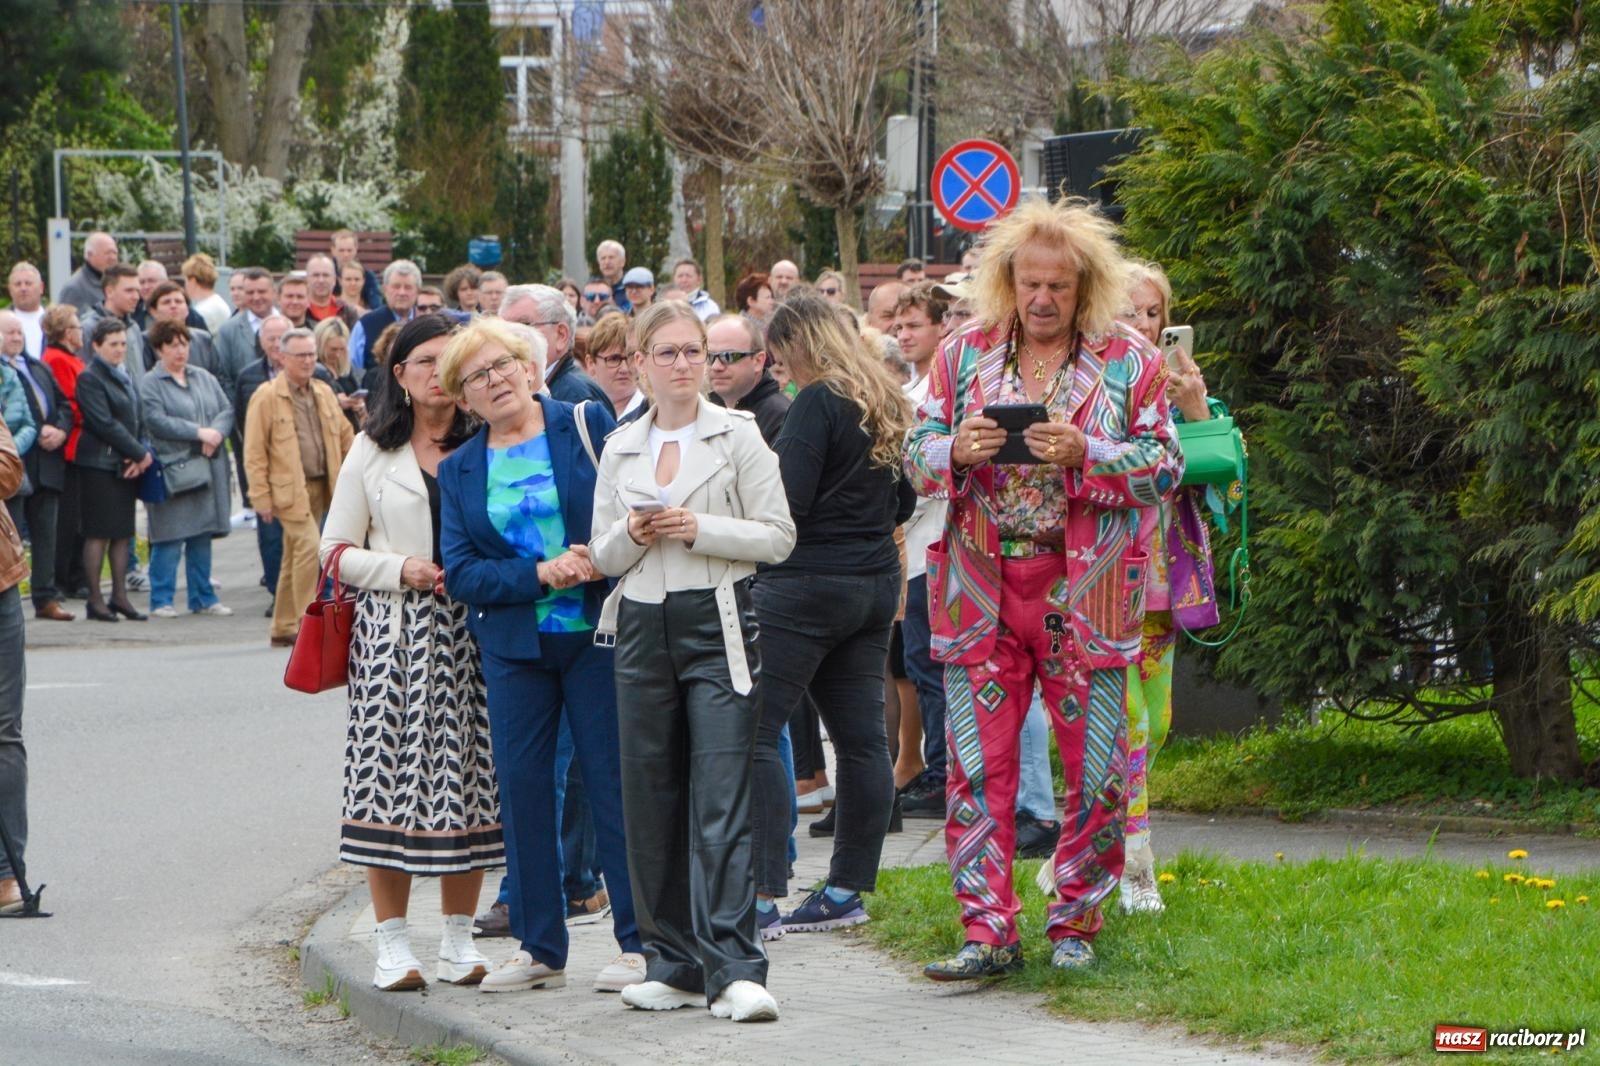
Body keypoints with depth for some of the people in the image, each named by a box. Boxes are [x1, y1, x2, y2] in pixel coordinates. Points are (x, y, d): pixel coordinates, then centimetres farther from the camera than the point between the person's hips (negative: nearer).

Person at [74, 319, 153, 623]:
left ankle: (120, 596, 13)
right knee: (98, 534, -5)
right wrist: (140, 454, -13)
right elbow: (105, 424, -15)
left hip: (127, 466, 8)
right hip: (99, 464, -8)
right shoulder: (90, 378, -9)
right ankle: (95, 600, -2)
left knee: (123, 532, 8)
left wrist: (141, 455, -3)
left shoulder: (126, 377, 16)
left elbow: (138, 420, 14)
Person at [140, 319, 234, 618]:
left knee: (202, 536, 11)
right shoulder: (150, 383, -3)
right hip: (172, 468, -6)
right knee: (169, 538, -6)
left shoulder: (204, 378, 15)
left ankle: (203, 598, 17)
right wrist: (199, 433, -16)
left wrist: (216, 432, -11)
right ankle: (161, 601, 0)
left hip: (208, 467, 6)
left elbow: (227, 410, 10)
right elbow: (156, 421, -15)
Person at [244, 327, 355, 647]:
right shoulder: (267, 397, -7)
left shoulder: (324, 393, 13)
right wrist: (261, 497, -13)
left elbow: (345, 436, 20)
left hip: (321, 486, 6)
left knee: (294, 557, 11)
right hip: (289, 488, -6)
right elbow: (254, 454, -8)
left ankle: (283, 629, 17)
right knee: (308, 546, -19)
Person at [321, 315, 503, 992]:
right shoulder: (372, 453, 8)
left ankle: (458, 938, 10)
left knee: (465, 778, 0)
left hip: (467, 630, 0)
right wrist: (400, 569, -9)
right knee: (389, 778, -4)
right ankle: (393, 943, 2)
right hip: (392, 630, 0)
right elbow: (336, 550, 8)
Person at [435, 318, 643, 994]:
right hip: (512, 645, 3)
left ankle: (638, 942, 3)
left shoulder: (588, 425, 2)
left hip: (596, 633, -3)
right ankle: (538, 947, 13)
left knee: (614, 780, -2)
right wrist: (540, 575, -14)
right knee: (522, 787, 4)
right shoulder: (459, 470, 9)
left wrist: (602, 559, -18)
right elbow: (460, 572, 0)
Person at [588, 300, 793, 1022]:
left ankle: (732, 969, -17)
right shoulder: (620, 448, 13)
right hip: (643, 629, 4)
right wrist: (632, 536, -7)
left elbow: (778, 536, -2)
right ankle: (674, 964, 12)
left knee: (721, 799, -12)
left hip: (718, 626, -4)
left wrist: (700, 530, -14)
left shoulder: (738, 435, 2)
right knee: (651, 800, 4)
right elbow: (602, 555, 14)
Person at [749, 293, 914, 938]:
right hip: (876, 582, 9)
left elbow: (787, 500, -18)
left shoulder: (818, 403, -13)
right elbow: (905, 502, 21)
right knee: (861, 738, 8)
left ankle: (762, 893, -13)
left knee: (754, 732, -7)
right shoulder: (887, 404, 12)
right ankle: (848, 890, 12)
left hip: (808, 583, -9)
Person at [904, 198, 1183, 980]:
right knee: (978, 766, 0)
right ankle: (988, 932, 4)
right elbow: (915, 456, 9)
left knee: (1096, 769, 2)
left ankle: (1075, 923, 15)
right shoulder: (963, 356, 9)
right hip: (981, 587, 2)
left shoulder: (1129, 361, 3)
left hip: (1084, 590, -1)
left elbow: (1164, 467, -2)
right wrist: (957, 450, -14)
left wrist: (1084, 454, -18)